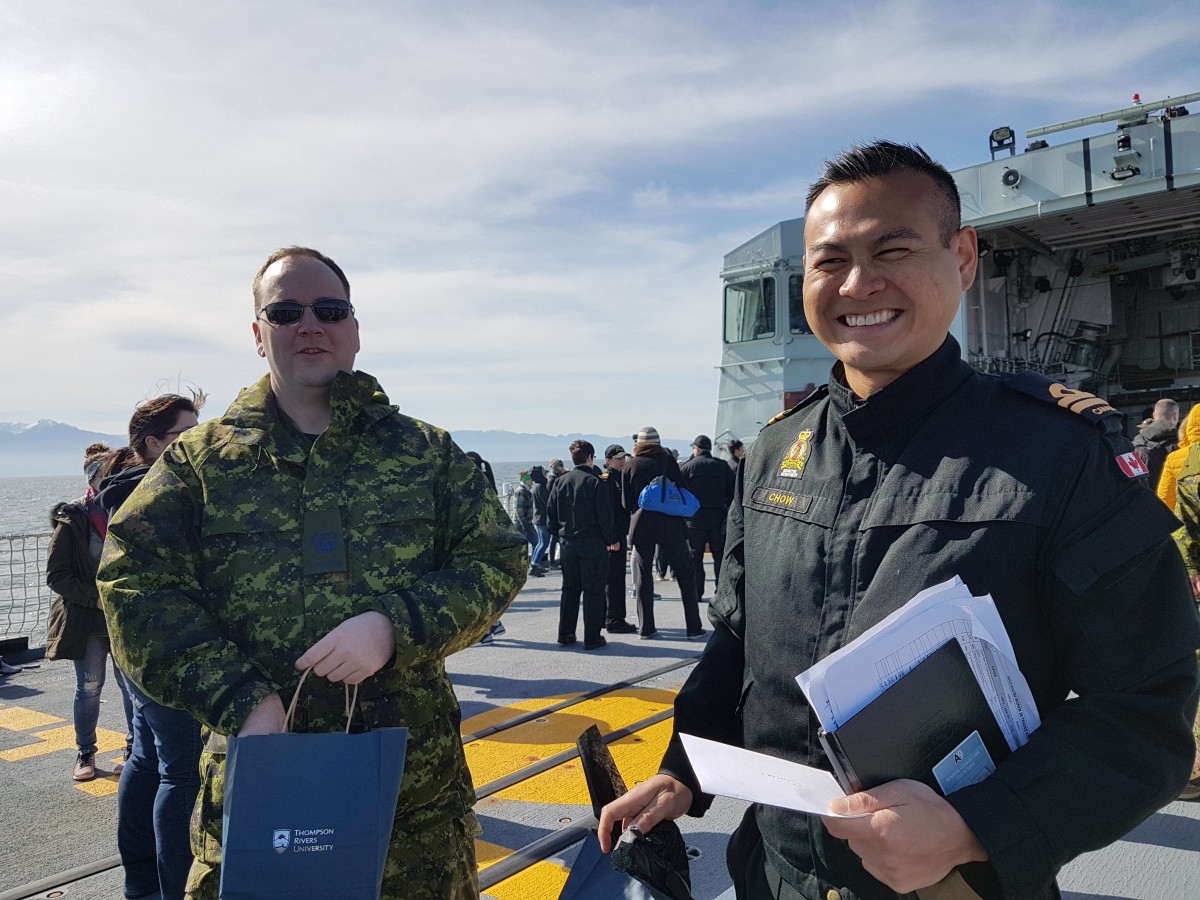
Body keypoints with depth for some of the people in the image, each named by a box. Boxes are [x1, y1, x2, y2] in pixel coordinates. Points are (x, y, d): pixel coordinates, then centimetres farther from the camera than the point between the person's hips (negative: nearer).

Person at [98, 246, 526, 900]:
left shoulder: (426, 452, 3)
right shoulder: (200, 458, 4)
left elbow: (498, 559, 0)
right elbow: (135, 582, -3)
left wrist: (395, 627, -17)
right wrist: (237, 698, -15)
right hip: (255, 777, 0)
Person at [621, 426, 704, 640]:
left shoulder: (629, 465, 2)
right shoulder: (668, 460, -2)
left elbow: (626, 502, 3)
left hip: (641, 525, 1)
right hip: (669, 524, -1)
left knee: (643, 577, 10)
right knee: (685, 574, 6)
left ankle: (645, 627, 11)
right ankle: (693, 627, 5)